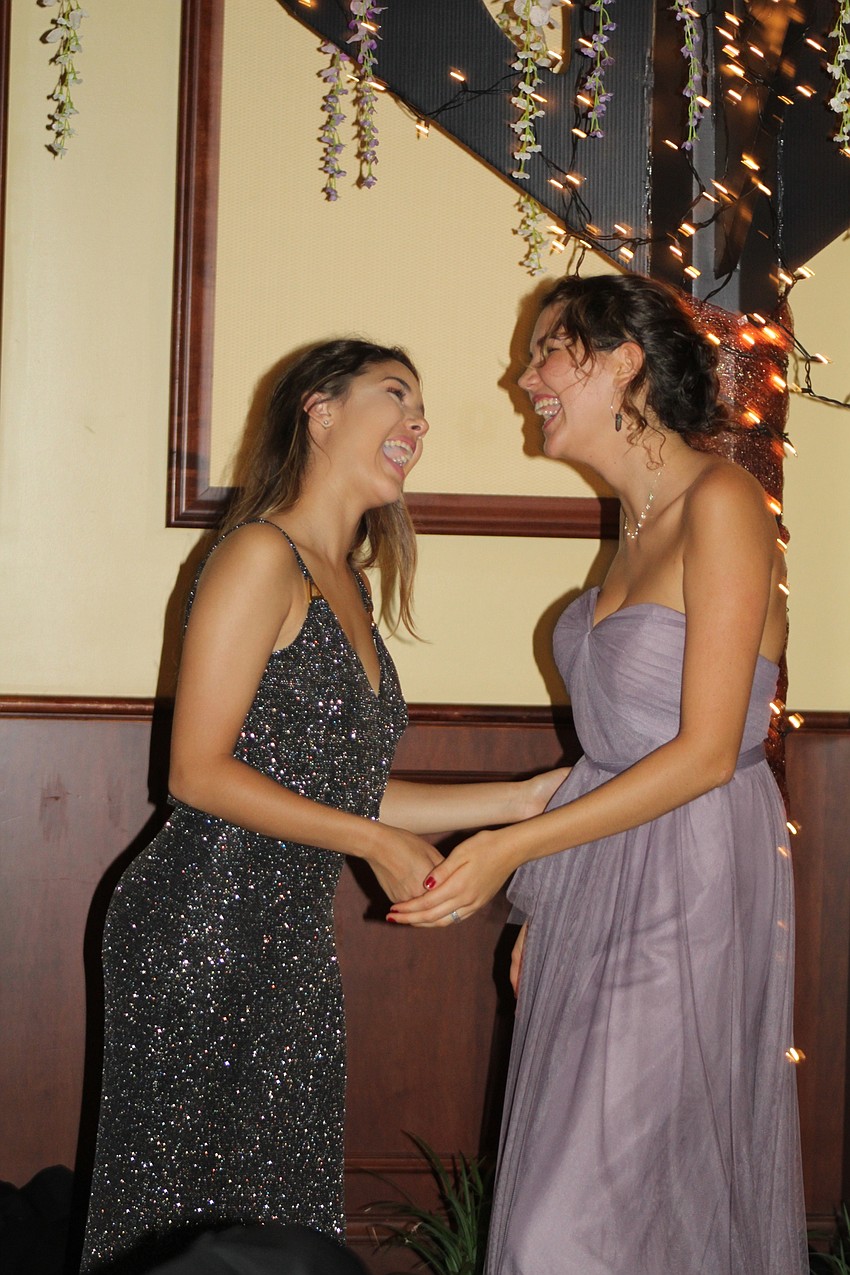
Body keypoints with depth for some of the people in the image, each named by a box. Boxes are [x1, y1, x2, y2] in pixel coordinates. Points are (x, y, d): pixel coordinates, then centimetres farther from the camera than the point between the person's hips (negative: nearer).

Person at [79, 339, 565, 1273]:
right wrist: (377, 843, -14)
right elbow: (199, 772, -15)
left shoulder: (344, 584, 15)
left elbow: (343, 791, 13)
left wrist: (523, 799, 11)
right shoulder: (262, 556, -10)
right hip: (201, 928, -8)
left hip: (292, 941, 8)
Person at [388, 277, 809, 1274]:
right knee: (560, 1187, 11)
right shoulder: (638, 520, 12)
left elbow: (705, 751, -18)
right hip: (601, 887, 8)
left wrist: (515, 847, -20)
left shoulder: (721, 503, -14)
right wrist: (543, 903, 14)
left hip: (689, 882, -8)